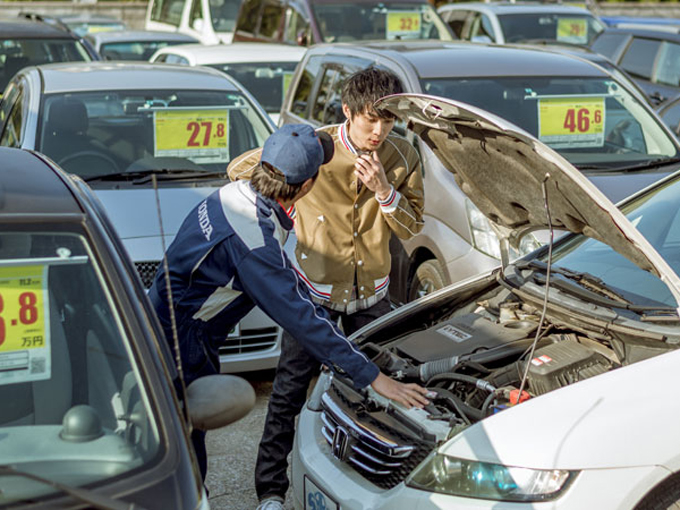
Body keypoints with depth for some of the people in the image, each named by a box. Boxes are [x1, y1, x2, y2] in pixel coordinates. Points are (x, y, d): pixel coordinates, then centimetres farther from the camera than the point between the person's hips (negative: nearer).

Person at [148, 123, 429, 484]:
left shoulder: (235, 194, 0)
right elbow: (300, 318, -28)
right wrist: (372, 377, -24)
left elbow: (284, 282, 10)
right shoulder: (252, 241, -30)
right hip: (179, 347, -10)